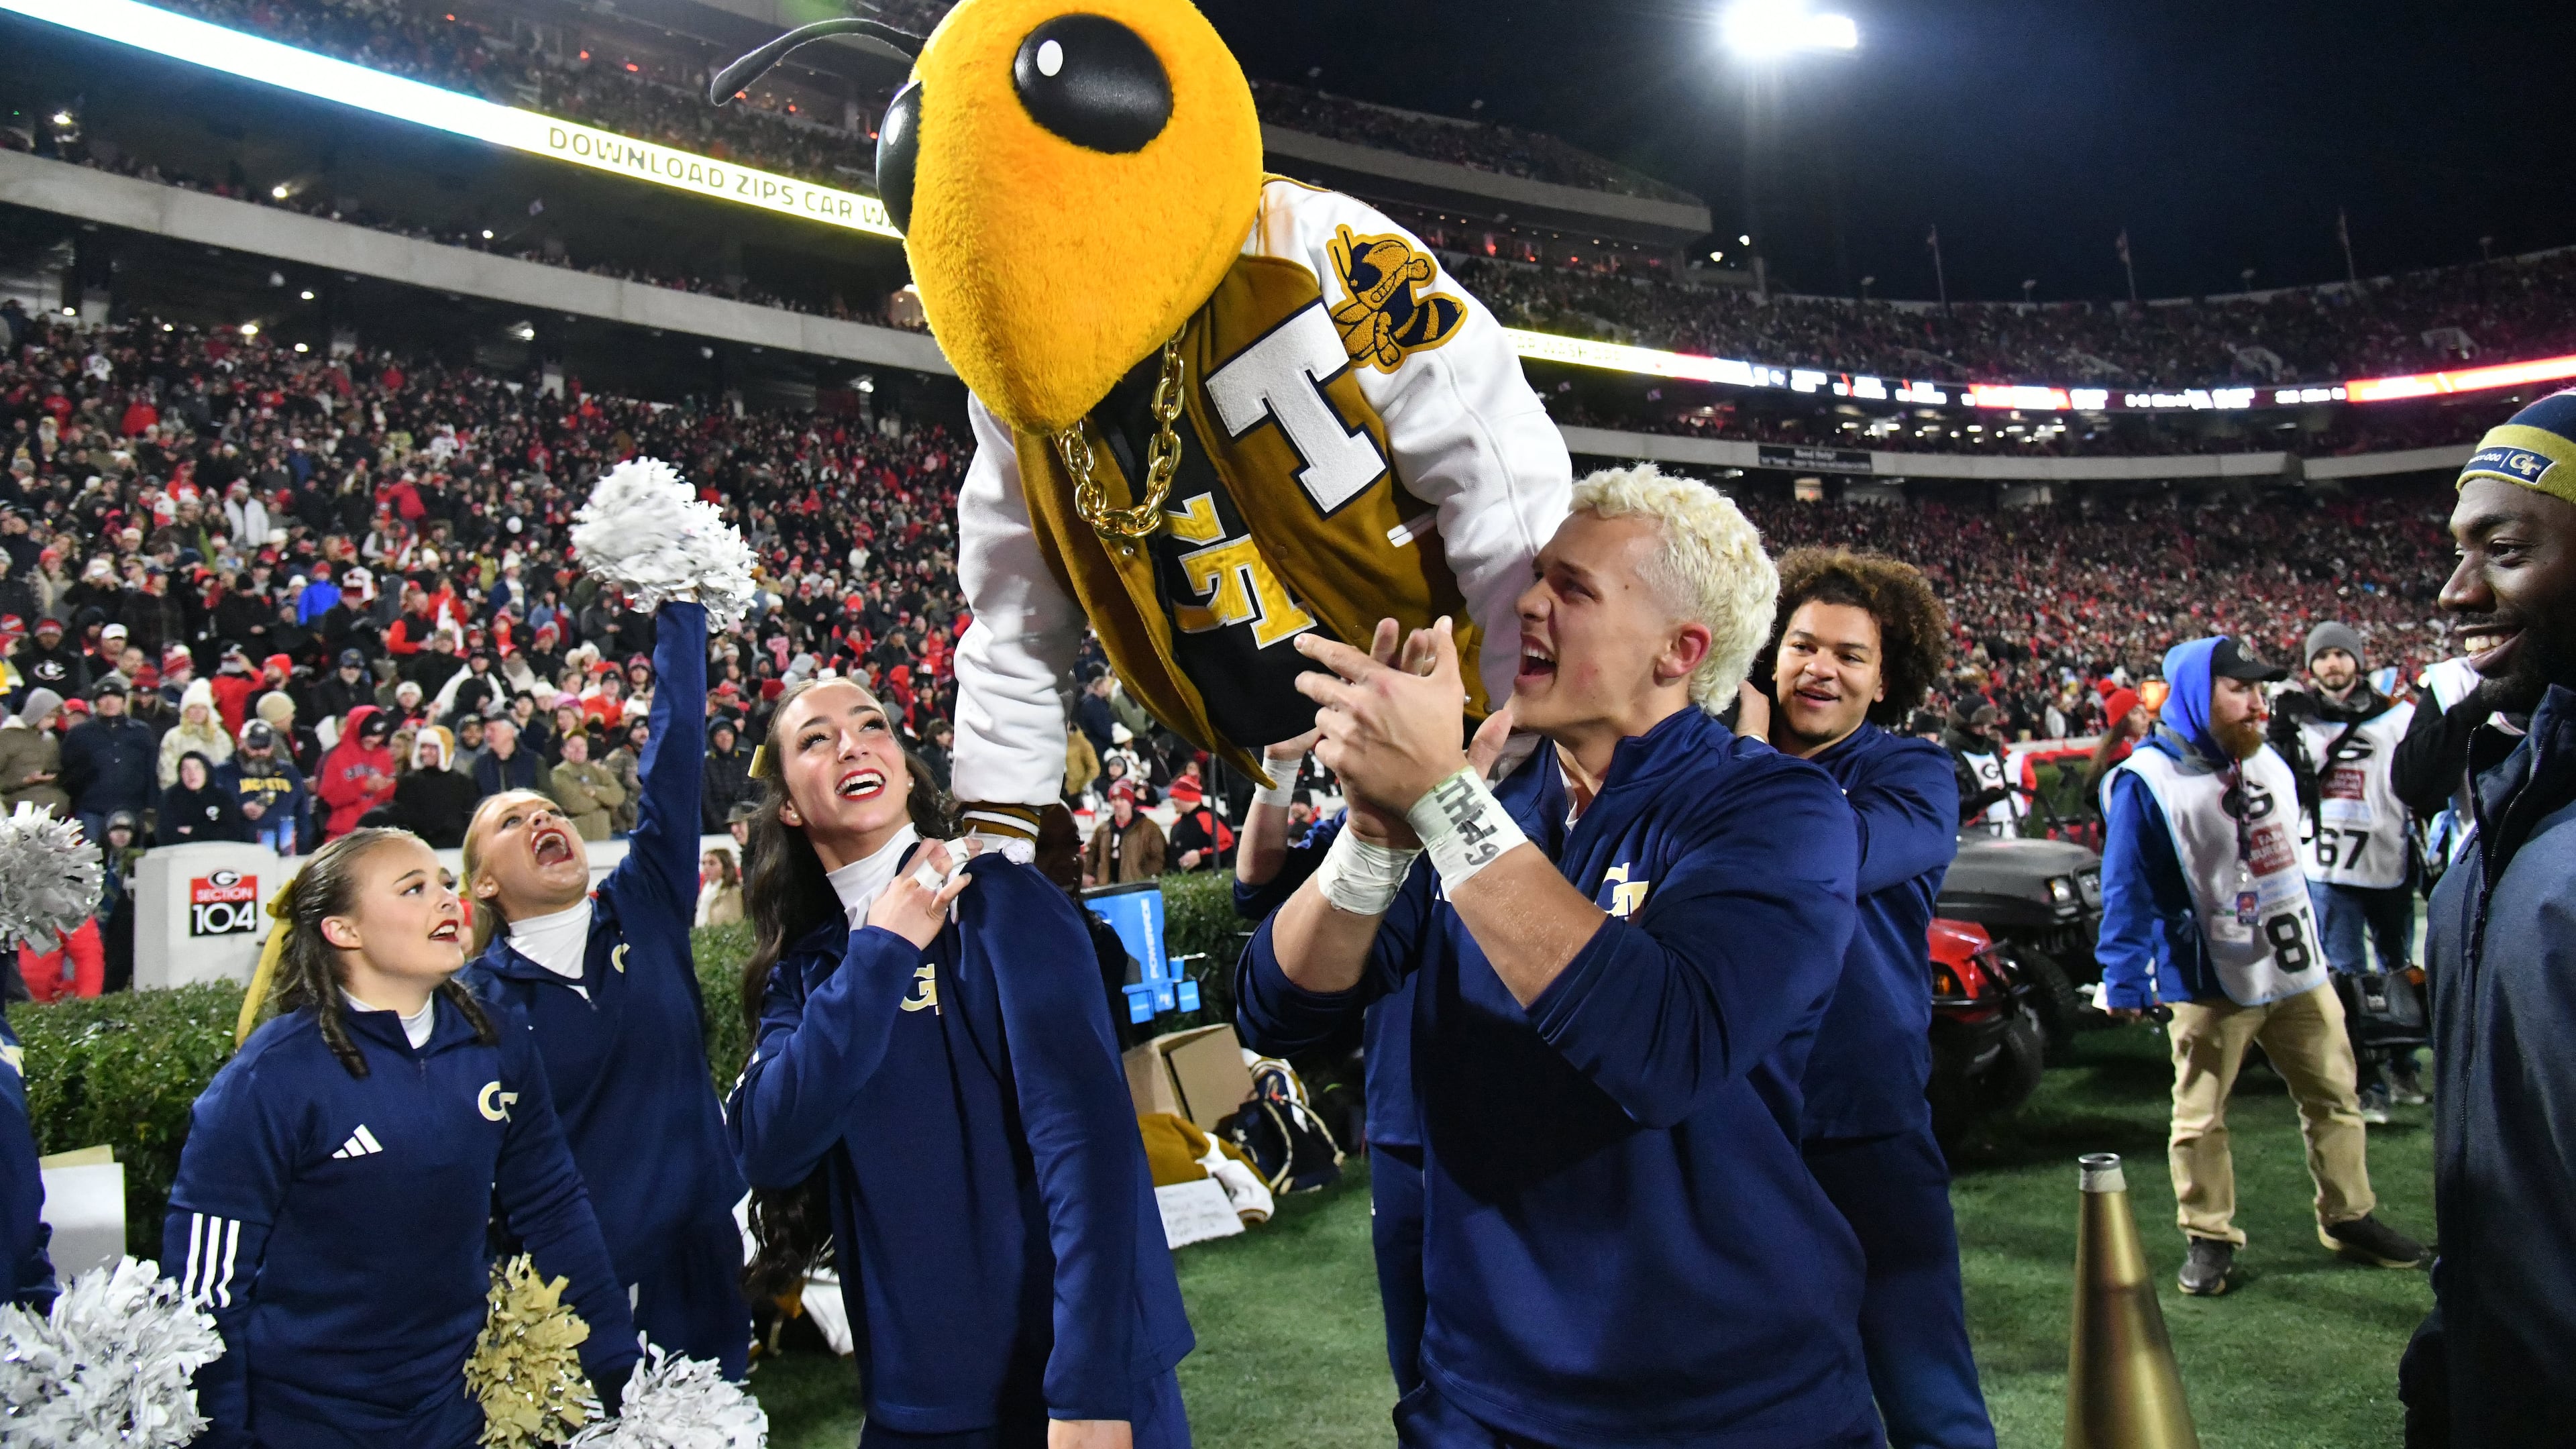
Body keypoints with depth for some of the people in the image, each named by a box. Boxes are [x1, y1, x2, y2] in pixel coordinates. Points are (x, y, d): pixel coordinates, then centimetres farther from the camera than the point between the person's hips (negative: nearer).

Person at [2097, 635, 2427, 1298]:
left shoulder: (2270, 763, 10)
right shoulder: (2149, 779, -14)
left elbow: (2288, 858, 20)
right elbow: (2128, 889, -14)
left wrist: (2311, 940, 22)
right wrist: (2125, 981, -15)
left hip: (2299, 970, 7)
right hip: (2210, 982, -6)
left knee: (2334, 1097, 14)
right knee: (2201, 1116, 3)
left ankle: (2348, 1218, 30)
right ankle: (2209, 1237, 16)